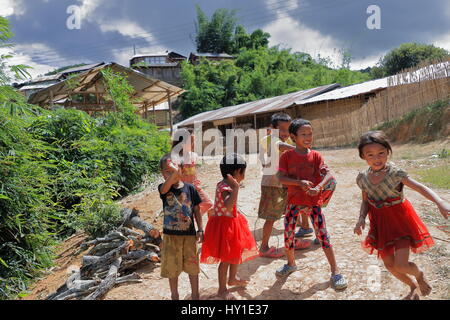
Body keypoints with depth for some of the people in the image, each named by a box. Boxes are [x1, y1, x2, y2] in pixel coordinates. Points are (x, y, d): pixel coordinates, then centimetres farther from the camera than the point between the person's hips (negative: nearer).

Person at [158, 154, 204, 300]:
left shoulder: (190, 188, -4)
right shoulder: (164, 188, -8)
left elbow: (196, 210, 2)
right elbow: (165, 188, -34)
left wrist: (200, 229, -4)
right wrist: (174, 173, -48)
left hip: (189, 234, 0)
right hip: (170, 235, 0)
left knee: (192, 266, 12)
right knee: (172, 268, 12)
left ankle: (195, 295, 31)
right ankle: (174, 296, 32)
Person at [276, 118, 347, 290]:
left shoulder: (315, 155, -2)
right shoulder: (287, 156, -4)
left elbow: (328, 174, -11)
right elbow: (281, 178, -12)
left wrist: (318, 187, -30)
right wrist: (299, 182, -26)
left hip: (313, 201, -1)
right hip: (294, 202, 1)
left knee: (322, 235, -2)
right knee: (288, 234, 9)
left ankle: (335, 272, 7)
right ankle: (291, 263, 35)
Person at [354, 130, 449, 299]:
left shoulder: (395, 173, -19)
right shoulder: (362, 178, -5)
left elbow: (420, 187, -27)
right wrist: (361, 219, -12)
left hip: (400, 220, -5)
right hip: (380, 223, 5)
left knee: (401, 265, -13)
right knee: (389, 265, 14)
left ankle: (419, 274, 24)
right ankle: (413, 288, 42)